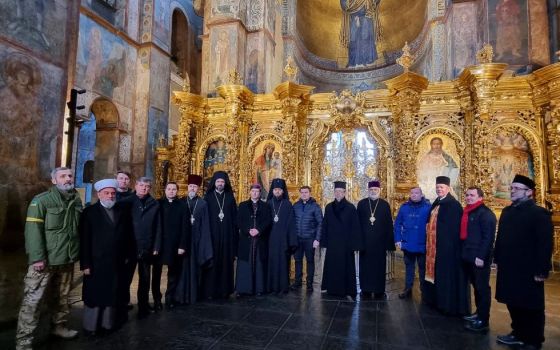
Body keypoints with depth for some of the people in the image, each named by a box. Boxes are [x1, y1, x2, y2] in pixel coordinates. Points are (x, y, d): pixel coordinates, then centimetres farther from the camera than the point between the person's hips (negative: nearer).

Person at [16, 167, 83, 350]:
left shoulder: (76, 201, 9)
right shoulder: (41, 200, -8)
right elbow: (33, 230, -14)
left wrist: (77, 252, 13)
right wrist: (37, 257, -19)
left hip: (67, 259, 6)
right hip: (45, 260, -5)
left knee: (62, 297, 18)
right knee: (33, 300, -2)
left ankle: (59, 326, 35)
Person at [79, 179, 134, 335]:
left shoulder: (123, 211, 6)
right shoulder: (89, 212, -3)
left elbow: (129, 235, 8)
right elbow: (84, 240, -7)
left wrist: (128, 255, 3)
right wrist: (85, 263, -11)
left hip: (118, 263, 3)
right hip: (97, 263, -3)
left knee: (114, 294, 11)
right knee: (95, 295, 8)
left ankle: (110, 322, 25)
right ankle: (92, 326, 24)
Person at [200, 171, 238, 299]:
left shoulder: (230, 197, 9)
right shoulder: (208, 197, 3)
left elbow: (234, 217, 8)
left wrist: (234, 234, 2)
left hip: (227, 236, 2)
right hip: (211, 235, -2)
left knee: (226, 262, 5)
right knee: (212, 263, -1)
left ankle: (225, 289, 14)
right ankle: (209, 291, 7)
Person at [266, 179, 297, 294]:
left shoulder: (287, 204, 2)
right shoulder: (268, 204, 7)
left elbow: (291, 223, -1)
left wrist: (292, 240, -7)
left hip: (283, 239, -1)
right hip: (270, 238, 2)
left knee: (283, 262, 1)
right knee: (271, 262, 3)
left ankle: (283, 286, 10)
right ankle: (270, 286, 11)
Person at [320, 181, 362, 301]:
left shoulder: (351, 208, -5)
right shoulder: (329, 207, 5)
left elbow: (355, 227, -7)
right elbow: (324, 226, 7)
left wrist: (355, 244, -11)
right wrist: (324, 241, 4)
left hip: (346, 243, -3)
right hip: (332, 243, 3)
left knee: (346, 267, 3)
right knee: (332, 267, 10)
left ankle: (348, 292, 13)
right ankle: (333, 289, 24)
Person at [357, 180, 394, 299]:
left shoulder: (385, 204, 3)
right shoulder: (361, 204, 4)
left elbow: (389, 224, 1)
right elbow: (357, 223, 3)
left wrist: (389, 243, -4)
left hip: (379, 241, 0)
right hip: (365, 240, 1)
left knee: (379, 265, 6)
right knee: (365, 265, 7)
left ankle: (379, 290, 17)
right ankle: (366, 290, 18)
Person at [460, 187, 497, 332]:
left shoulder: (486, 213, -13)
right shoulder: (467, 212, 13)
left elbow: (488, 237, -19)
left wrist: (481, 256, -23)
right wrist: (464, 253, 12)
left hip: (480, 258, -8)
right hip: (469, 257, 8)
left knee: (482, 288, 1)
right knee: (476, 286, 18)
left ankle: (483, 320, 9)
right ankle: (479, 313, 30)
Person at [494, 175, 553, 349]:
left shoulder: (540, 213, -10)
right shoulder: (507, 211, 11)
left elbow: (545, 244, -15)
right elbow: (500, 237, 13)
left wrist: (541, 271, -18)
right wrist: (498, 259, 11)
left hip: (528, 271, -6)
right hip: (508, 269, 7)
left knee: (531, 308, 8)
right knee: (513, 304, 16)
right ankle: (519, 334, 32)